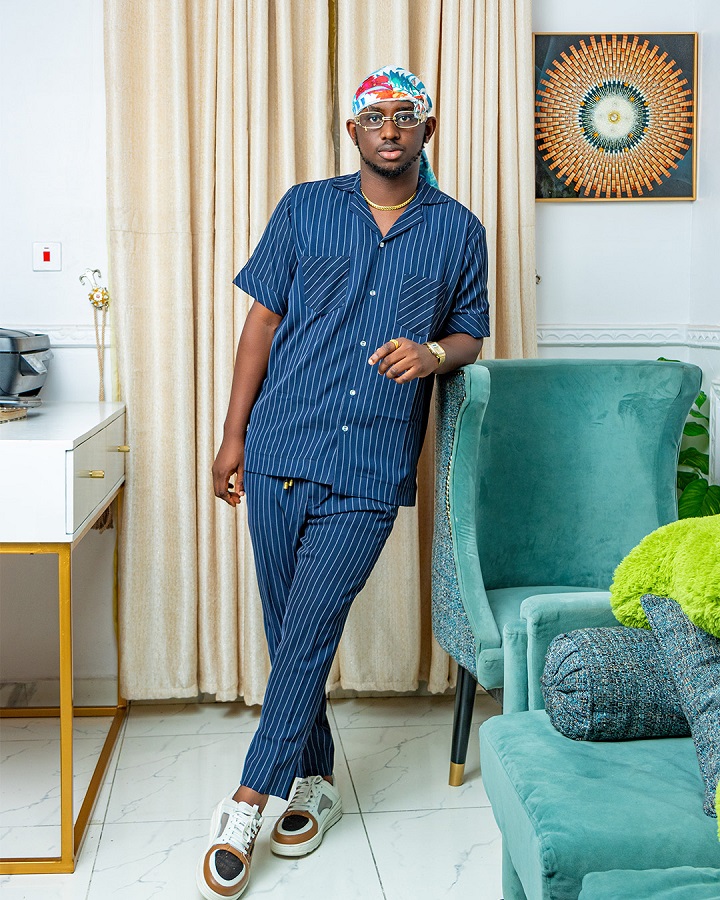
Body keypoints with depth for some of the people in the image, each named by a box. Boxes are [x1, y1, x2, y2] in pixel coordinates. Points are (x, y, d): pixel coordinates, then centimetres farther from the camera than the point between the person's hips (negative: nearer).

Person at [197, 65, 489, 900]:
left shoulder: (458, 230, 7)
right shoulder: (305, 207, 6)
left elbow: (470, 335, 15)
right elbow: (263, 319, 7)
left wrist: (432, 353, -10)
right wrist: (233, 433, 3)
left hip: (370, 470, -1)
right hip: (279, 452, 2)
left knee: (308, 633, -5)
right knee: (289, 631, 9)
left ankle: (248, 800, 7)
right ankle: (314, 783, 27)